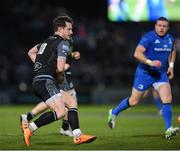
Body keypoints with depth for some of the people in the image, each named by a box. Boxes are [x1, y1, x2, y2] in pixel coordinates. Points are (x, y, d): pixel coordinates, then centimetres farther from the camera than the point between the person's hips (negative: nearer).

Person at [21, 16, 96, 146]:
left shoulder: (48, 40, 21)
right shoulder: (63, 43, -8)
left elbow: (31, 52, 35)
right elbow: (60, 68, -19)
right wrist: (60, 76, 3)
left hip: (38, 81, 10)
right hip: (46, 81, -10)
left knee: (72, 103, 11)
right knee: (61, 112, -20)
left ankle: (78, 136, 3)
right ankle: (29, 128, -16)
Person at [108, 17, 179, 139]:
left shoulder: (170, 39, 4)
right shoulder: (148, 38, -17)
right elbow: (137, 53, -25)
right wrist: (150, 62, -37)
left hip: (161, 74, 5)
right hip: (145, 73, -5)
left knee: (168, 99, -14)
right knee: (134, 101, 5)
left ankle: (169, 130, -13)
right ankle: (114, 112, 31)